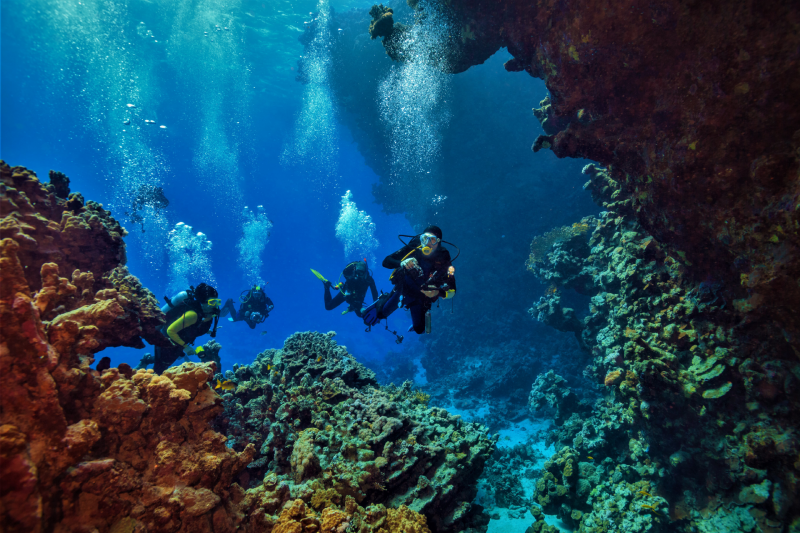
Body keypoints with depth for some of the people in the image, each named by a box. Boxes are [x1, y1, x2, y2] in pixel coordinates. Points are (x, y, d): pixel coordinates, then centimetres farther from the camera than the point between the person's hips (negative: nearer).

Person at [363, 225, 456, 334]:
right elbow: (386, 261, -19)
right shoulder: (413, 248, -23)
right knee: (379, 314, -3)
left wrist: (437, 293, -43)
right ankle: (382, 301, 32)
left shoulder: (443, 261, -25)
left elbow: (452, 291, -23)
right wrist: (401, 263, -39)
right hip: (401, 289, 0)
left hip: (421, 298, 0)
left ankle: (416, 320, 46)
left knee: (419, 329, 10)